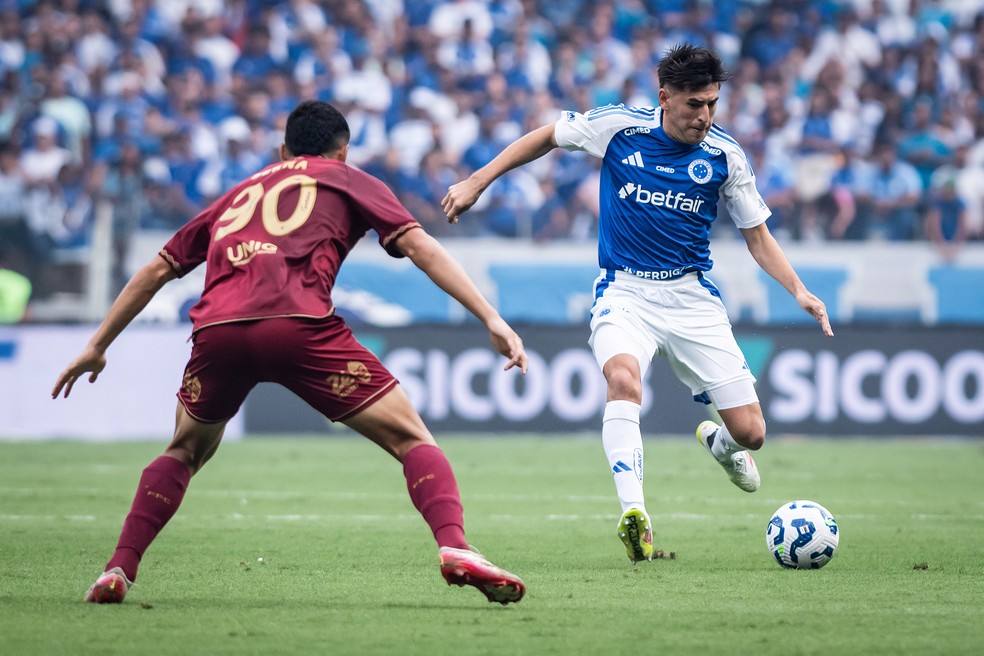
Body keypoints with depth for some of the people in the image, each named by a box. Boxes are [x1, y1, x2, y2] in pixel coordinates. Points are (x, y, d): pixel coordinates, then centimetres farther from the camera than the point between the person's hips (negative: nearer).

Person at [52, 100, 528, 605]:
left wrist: (97, 347, 44)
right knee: (411, 439, 4)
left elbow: (156, 270, 37)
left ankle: (118, 570, 15)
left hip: (217, 329, 4)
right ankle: (454, 548, -19)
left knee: (185, 452, 29)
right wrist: (493, 321, 7)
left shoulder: (239, 194, 36)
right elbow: (420, 247, 12)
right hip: (299, 323, -4)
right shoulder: (348, 181, 26)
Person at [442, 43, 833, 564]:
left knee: (750, 433, -2)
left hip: (692, 297, 2)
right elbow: (546, 137, 8)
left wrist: (798, 291, -8)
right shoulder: (618, 127, -8)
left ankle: (719, 444, 37)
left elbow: (757, 236, 6)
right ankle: (633, 515, -37)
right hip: (624, 291, -2)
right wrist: (476, 182, 5)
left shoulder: (724, 155, -3)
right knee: (623, 379, -35)